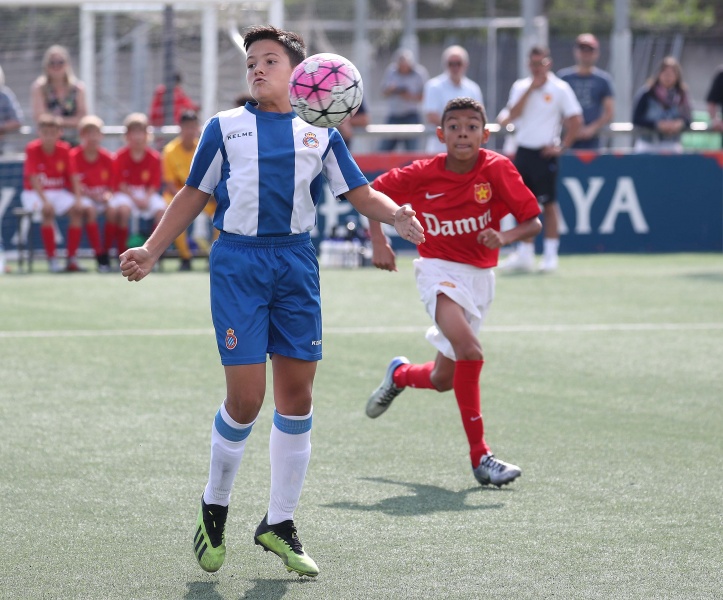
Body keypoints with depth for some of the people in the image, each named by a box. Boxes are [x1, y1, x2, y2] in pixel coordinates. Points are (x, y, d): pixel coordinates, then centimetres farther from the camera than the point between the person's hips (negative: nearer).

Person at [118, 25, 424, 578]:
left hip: (296, 263, 3)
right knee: (246, 398, -10)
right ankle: (215, 505, 14)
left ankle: (280, 524, 14)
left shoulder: (320, 134, 12)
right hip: (238, 263, -3)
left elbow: (361, 193, 10)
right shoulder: (225, 127, 8)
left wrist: (398, 216, -11)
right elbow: (194, 195, 12)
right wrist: (150, 252, 3)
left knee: (297, 396, 2)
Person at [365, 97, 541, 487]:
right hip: (439, 269, -3)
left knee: (443, 379, 10)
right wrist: (379, 242, -8)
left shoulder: (498, 170, -12)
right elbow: (371, 194, 3)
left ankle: (400, 375, 48)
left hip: (480, 276, 3)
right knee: (469, 350, -29)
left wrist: (504, 238, -29)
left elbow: (533, 222, -10)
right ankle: (479, 455, -23)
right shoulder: (422, 175, -12)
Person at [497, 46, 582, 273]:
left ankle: (550, 255, 2)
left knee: (548, 203, -3)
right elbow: (513, 114, -5)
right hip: (523, 150, 5)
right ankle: (525, 253, 13)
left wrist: (563, 147, -10)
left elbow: (576, 120, -5)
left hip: (545, 153, -4)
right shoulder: (520, 87, 9)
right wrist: (531, 89, -10)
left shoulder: (560, 89, -4)